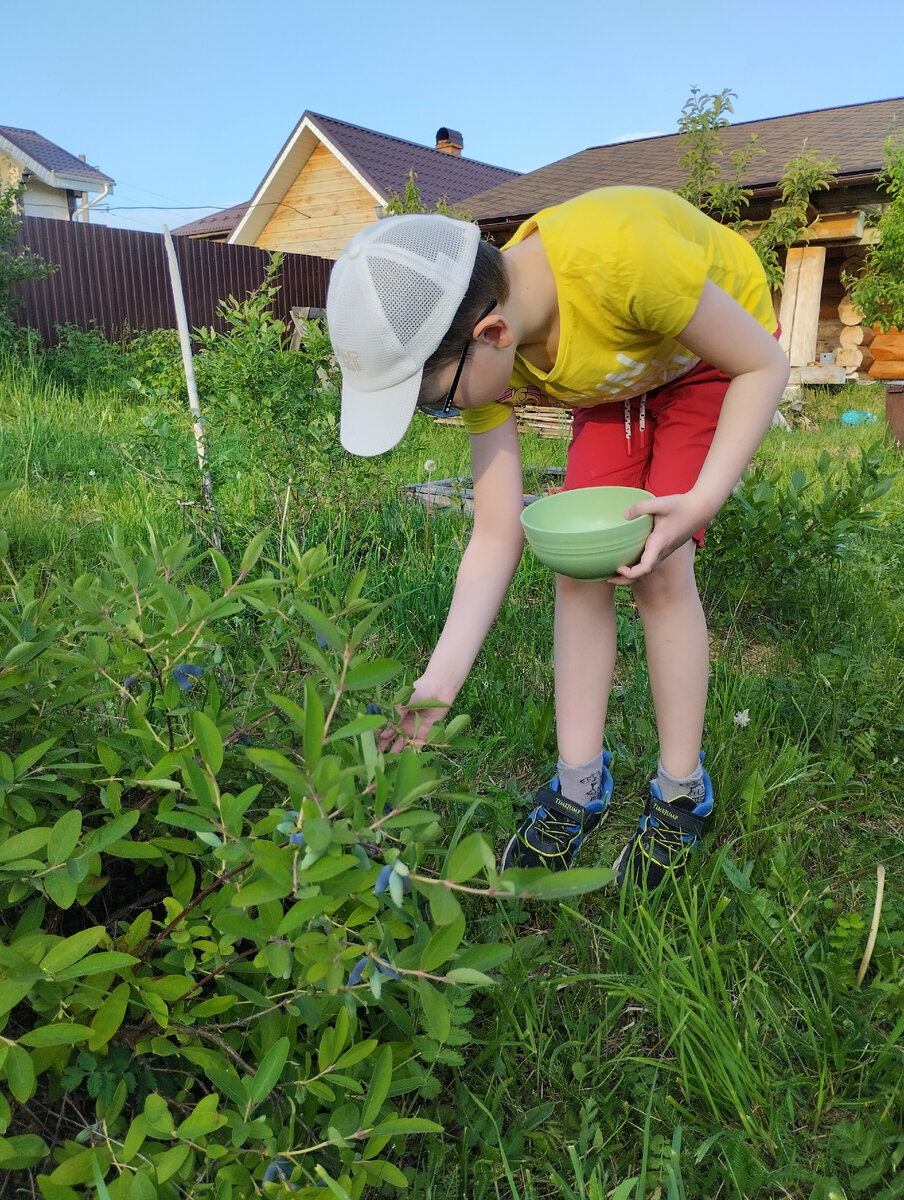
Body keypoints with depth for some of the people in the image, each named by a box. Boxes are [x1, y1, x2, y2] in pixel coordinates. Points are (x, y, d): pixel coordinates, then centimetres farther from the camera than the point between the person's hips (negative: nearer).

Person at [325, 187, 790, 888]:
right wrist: (436, 690, -24)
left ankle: (684, 794, 2)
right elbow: (498, 536, -21)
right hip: (618, 372, 4)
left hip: (716, 353, -4)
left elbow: (764, 364, -26)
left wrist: (701, 503, -38)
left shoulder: (613, 256, -42)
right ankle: (580, 787, 5)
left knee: (660, 569, -17)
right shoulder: (481, 357, -24)